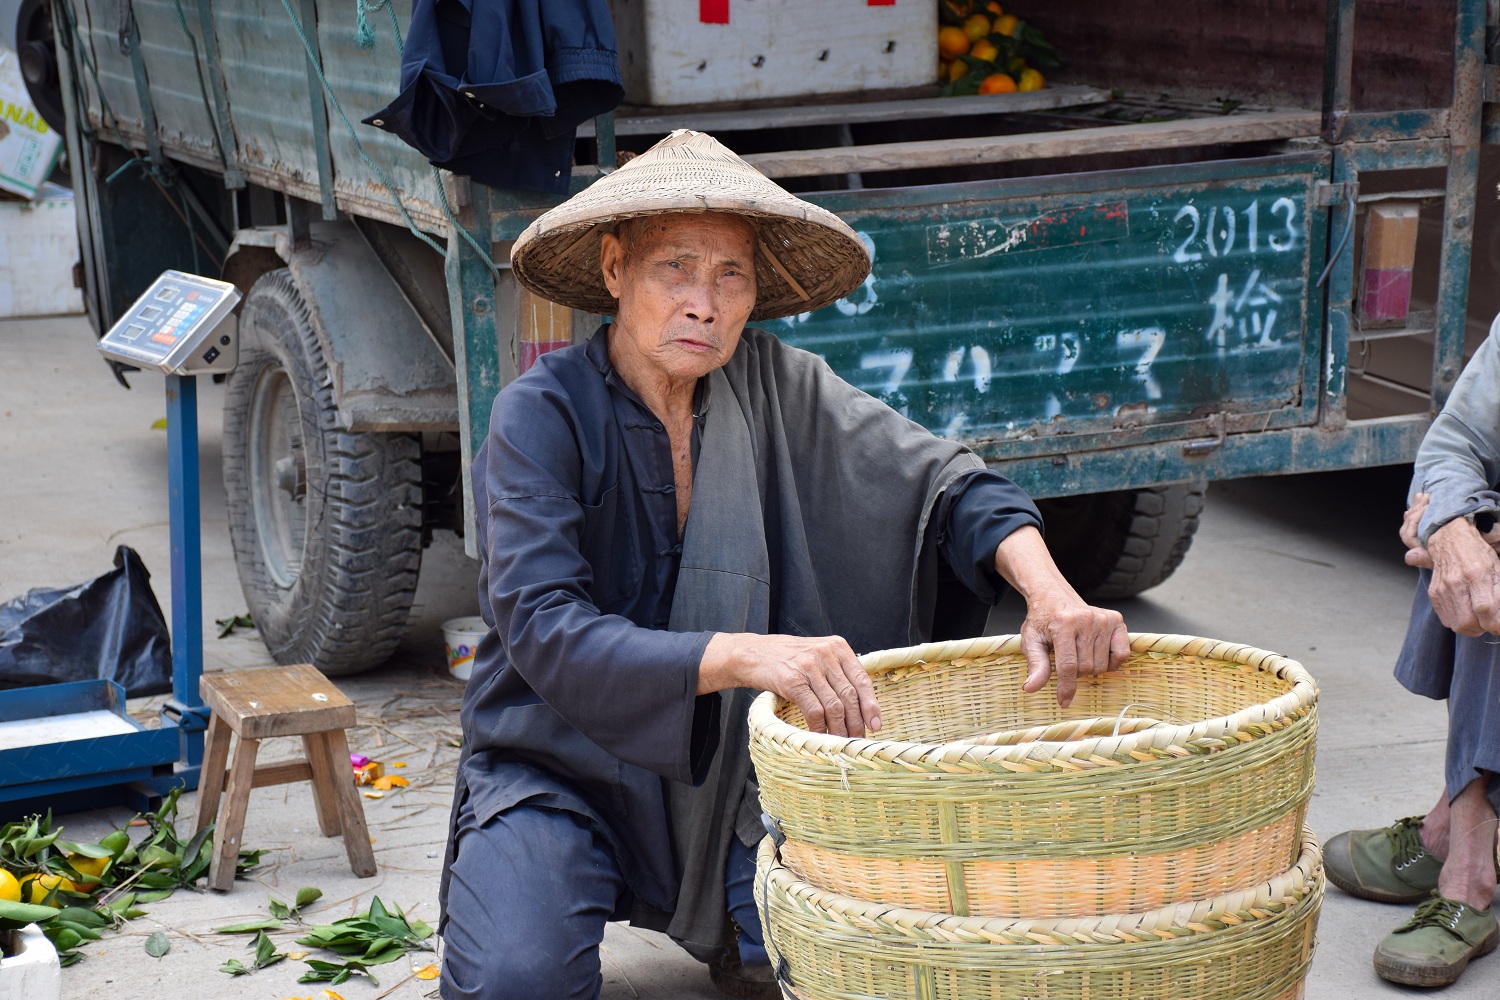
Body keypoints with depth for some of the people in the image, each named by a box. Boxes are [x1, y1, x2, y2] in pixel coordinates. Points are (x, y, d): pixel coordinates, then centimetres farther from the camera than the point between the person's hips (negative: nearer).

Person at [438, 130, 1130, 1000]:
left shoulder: (774, 388, -3)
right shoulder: (543, 415, -14)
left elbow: (942, 480, -6)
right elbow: (544, 631, -25)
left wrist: (1049, 591, -27)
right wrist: (746, 656, -40)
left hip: (732, 773, 3)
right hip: (561, 763, -3)